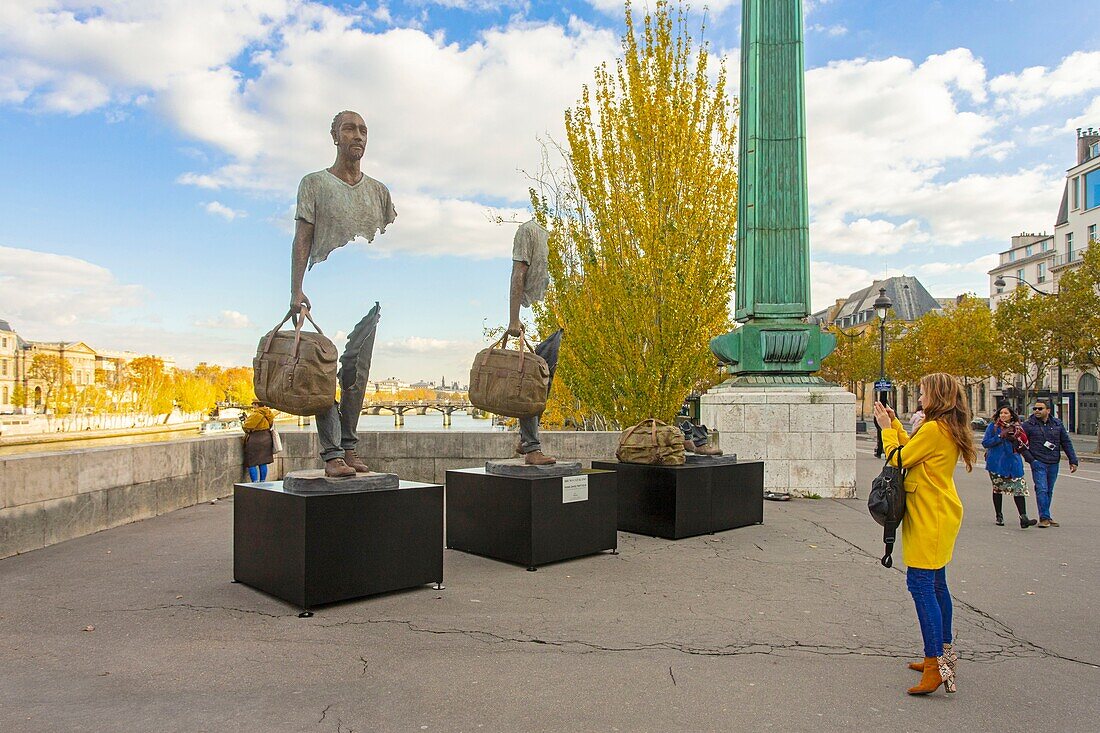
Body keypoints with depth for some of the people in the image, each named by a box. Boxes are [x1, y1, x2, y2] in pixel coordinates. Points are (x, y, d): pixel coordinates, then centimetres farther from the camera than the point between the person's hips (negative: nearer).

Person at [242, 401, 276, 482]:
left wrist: (244, 424, 10)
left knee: (251, 464, -1)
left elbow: (247, 427, -15)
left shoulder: (255, 414, -18)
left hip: (255, 440, -8)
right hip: (266, 438, 8)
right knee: (263, 463, 13)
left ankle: (255, 483, -5)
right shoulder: (267, 413, 7)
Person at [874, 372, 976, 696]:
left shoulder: (933, 429, -18)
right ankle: (944, 654, 29)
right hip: (940, 513, 11)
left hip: (930, 515, -11)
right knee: (936, 584, 18)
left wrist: (886, 428, 0)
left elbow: (898, 459, -12)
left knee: (921, 585, -11)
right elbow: (913, 451, 17)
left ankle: (936, 667, -12)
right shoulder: (949, 429, 13)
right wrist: (894, 423, 19)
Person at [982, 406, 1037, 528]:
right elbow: (985, 443, -7)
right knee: (997, 489, 8)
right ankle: (999, 516, 21)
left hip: (1013, 463, 2)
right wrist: (1000, 436, -15)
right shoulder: (993, 426, 0)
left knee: (1019, 488, -10)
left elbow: (1023, 446, 11)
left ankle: (1023, 518, -14)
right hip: (996, 463, -2)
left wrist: (1015, 439, -9)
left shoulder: (1016, 428, 7)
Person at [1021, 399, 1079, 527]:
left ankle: (1046, 516, 19)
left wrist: (1073, 460, 11)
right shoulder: (1028, 425, -4)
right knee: (1042, 490, -10)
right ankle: (1044, 518, -7)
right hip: (1038, 463, -4)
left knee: (1049, 491, 10)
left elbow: (1066, 442, 12)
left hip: (1054, 463, 4)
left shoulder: (1057, 424, 8)